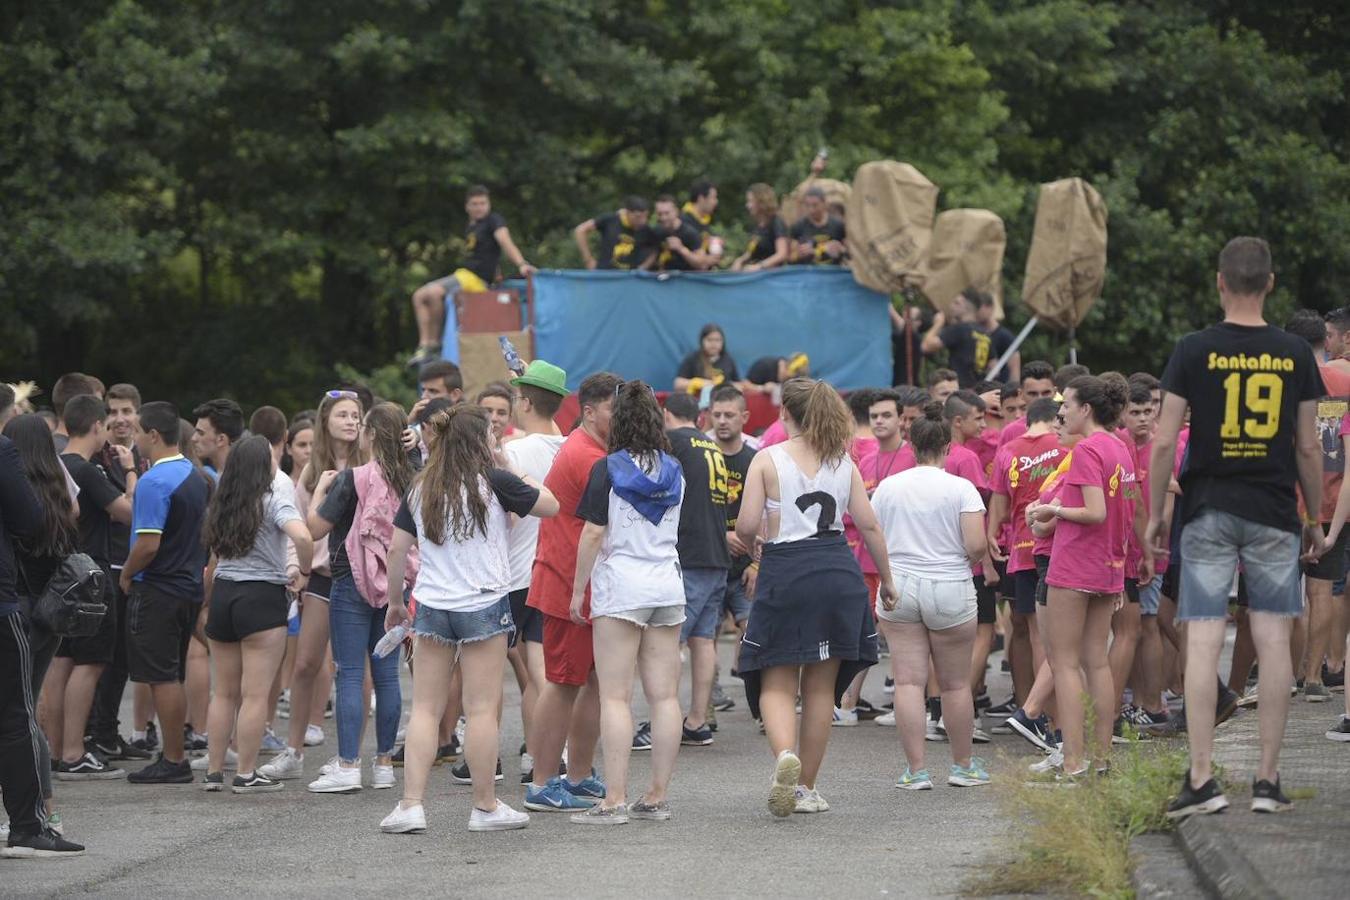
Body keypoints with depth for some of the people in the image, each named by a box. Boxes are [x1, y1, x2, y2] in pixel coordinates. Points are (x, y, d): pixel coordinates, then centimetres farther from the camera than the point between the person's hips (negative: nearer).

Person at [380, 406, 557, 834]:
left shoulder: (421, 488, 4)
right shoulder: (493, 481, -9)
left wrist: (395, 601, 19)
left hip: (431, 605, 4)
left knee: (425, 708, 7)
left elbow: (397, 549, 6)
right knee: (482, 709, 2)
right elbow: (550, 506, 1)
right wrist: (510, 469, 11)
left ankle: (411, 805, 1)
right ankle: (486, 807, 8)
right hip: (483, 605, -4)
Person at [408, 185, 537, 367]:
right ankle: (424, 344, -4)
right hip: (462, 275, 9)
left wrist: (521, 264, -33)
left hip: (477, 279, -9)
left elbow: (506, 243, -19)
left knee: (433, 292, -28)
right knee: (419, 296, 3)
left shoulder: (494, 221, -5)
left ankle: (434, 343, -17)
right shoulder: (472, 227, 19)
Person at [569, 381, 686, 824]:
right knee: (664, 695, 5)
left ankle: (614, 800, -11)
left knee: (615, 696, -6)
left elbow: (593, 534, -9)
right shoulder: (675, 471, 9)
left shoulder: (608, 469, -7)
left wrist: (578, 590, -2)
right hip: (668, 583, 5)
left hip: (620, 584, -5)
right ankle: (657, 797, 7)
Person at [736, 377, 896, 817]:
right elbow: (869, 525, 5)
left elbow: (747, 525, -8)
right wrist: (887, 579, 15)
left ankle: (785, 755, -25)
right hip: (838, 573, 3)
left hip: (785, 571, -3)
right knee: (821, 687, 11)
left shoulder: (768, 460, -3)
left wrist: (748, 541, 15)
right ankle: (806, 788, 15)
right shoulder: (843, 463, 7)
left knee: (777, 684, 4)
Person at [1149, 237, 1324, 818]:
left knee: (1203, 643, -2)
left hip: (1208, 512, -1)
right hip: (1274, 512, 1)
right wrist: (1315, 520, 15)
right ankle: (1268, 780, 5)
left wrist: (1154, 513, 6)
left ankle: (1202, 778, -7)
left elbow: (1164, 442, -5)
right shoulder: (1295, 355, 2)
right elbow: (1308, 448, 5)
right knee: (1273, 640, 4)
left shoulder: (1195, 351, -3)